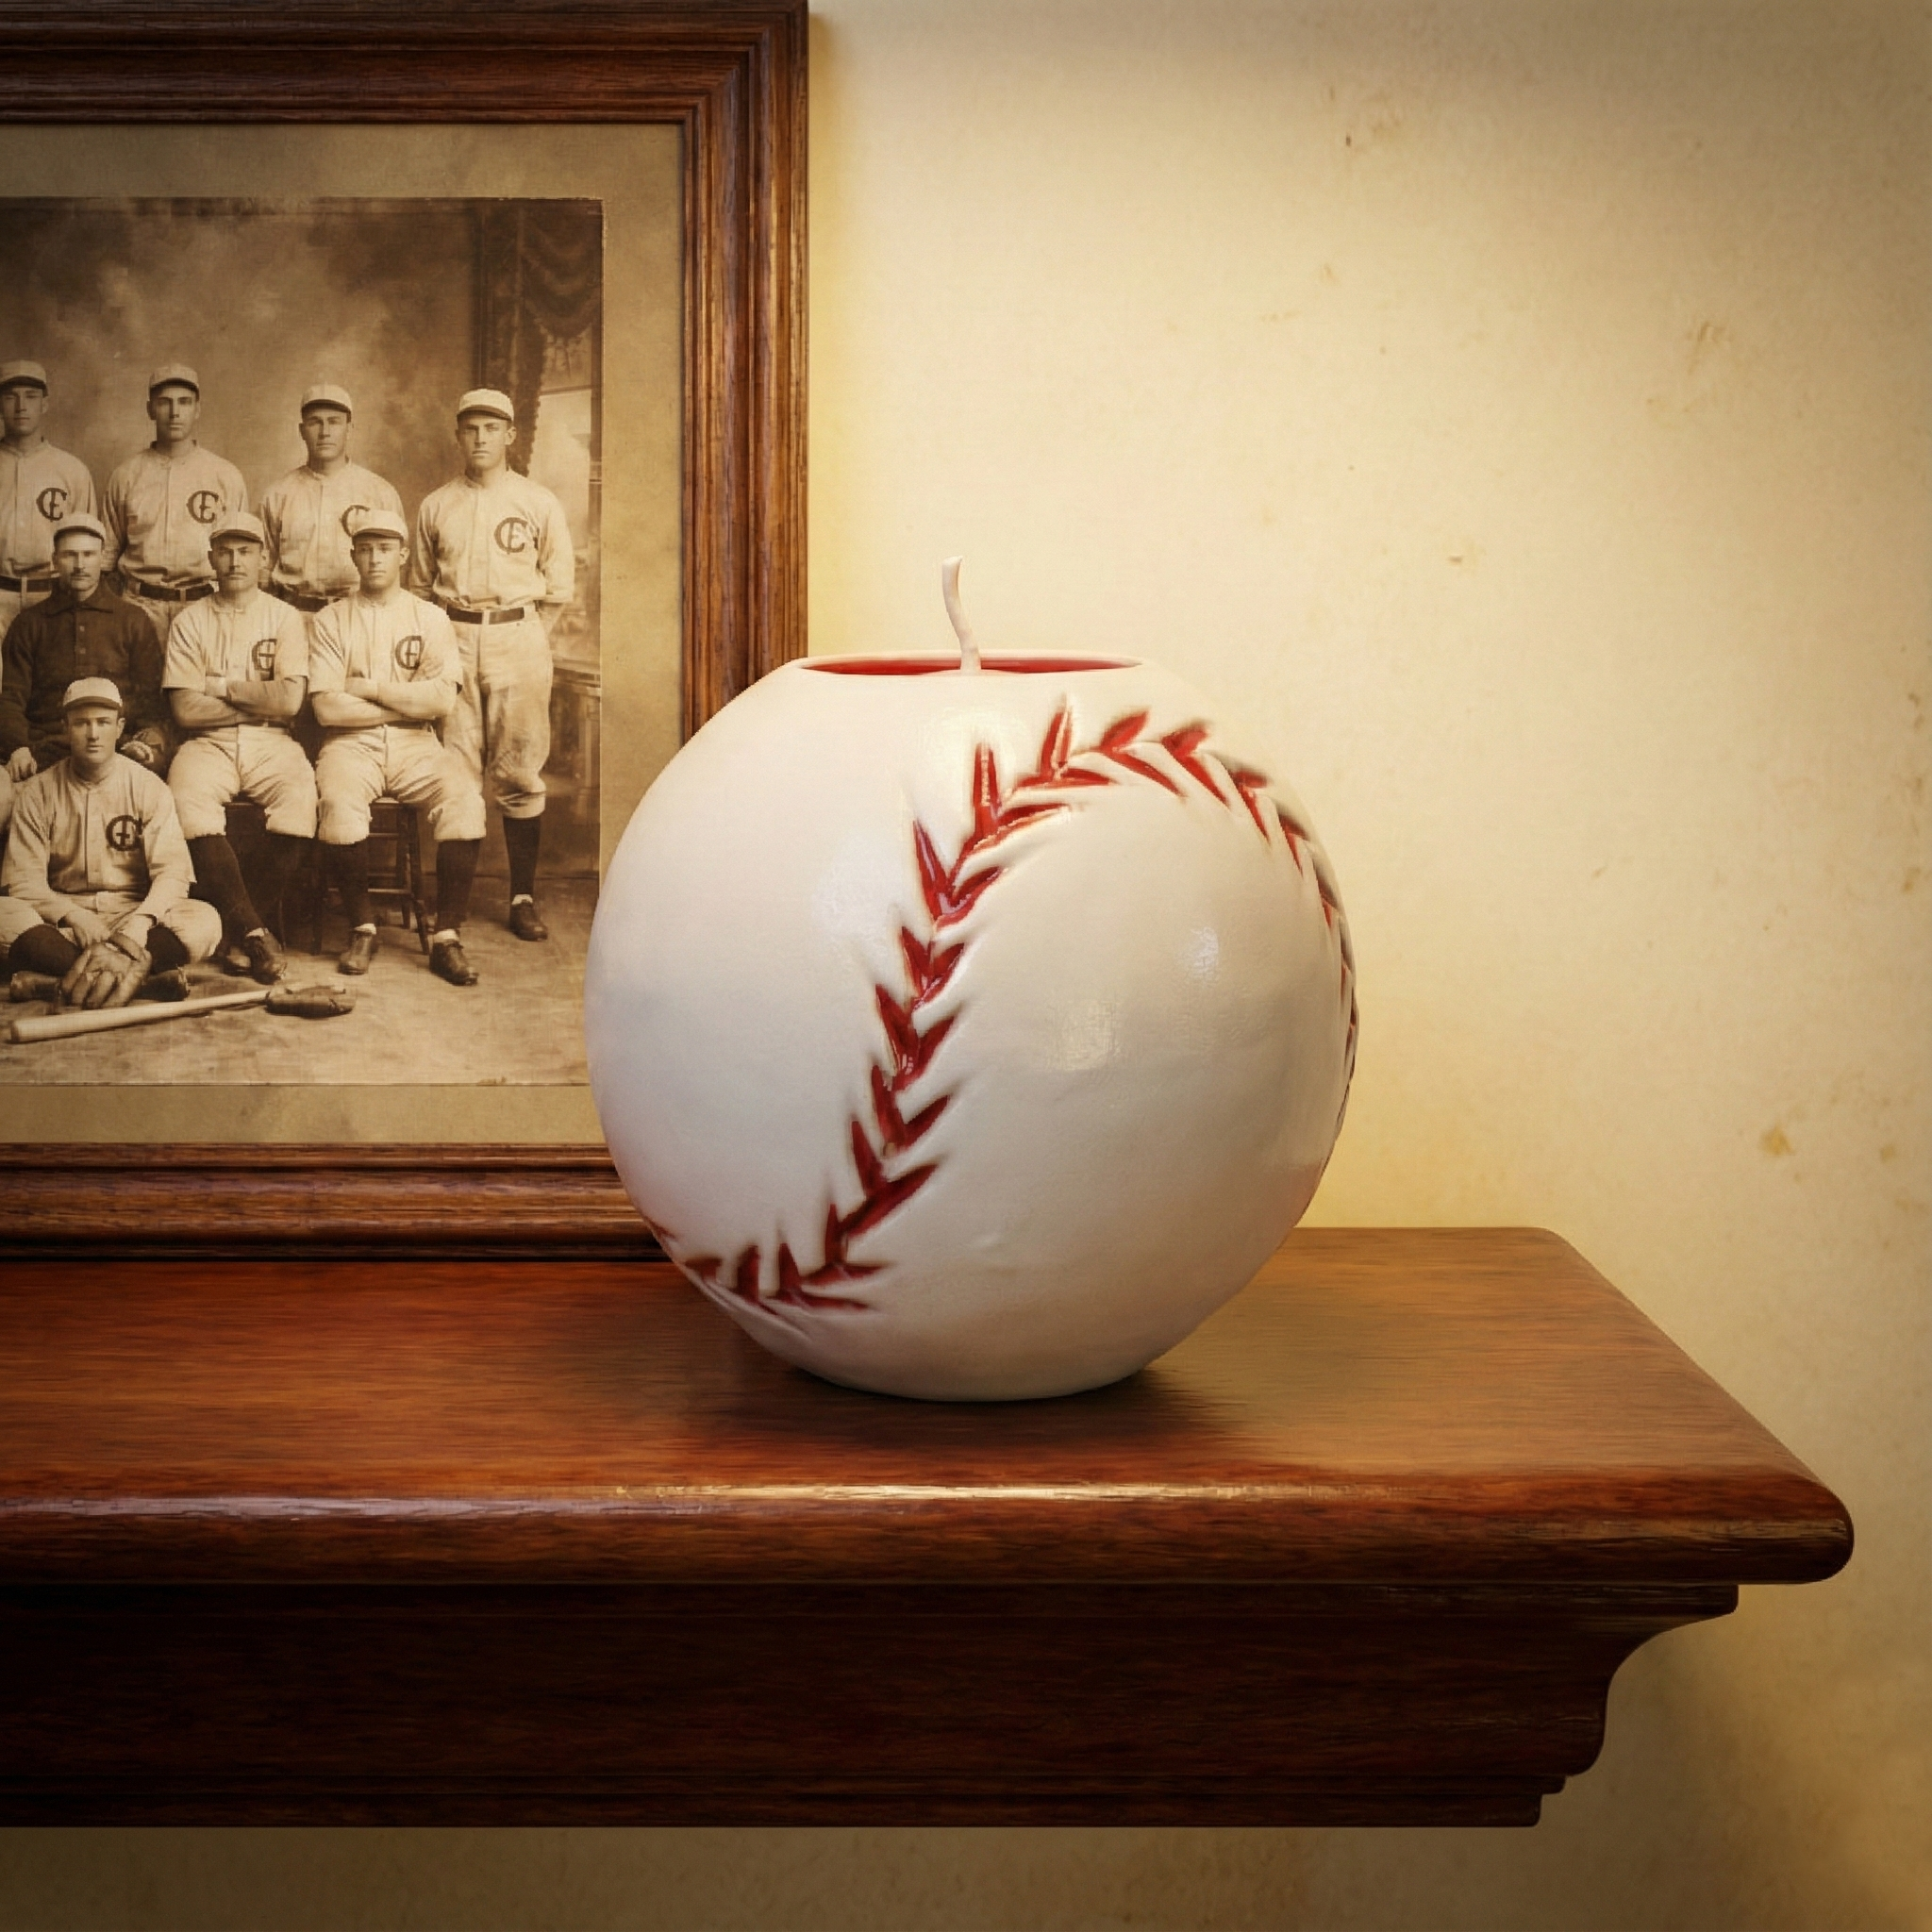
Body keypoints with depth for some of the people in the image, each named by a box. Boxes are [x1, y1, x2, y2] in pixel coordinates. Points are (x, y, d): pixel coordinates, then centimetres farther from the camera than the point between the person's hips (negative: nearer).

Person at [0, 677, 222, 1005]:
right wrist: (72, 916, -25)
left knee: (205, 920, -29)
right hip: (62, 922, 0)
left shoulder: (149, 789, 2)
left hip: (132, 914, 0)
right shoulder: (36, 794, 3)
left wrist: (141, 921, -29)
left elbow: (171, 872, -8)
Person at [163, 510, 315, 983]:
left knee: (300, 790, -33)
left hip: (270, 745, 0)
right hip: (208, 745, 0)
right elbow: (186, 709, -2)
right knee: (187, 797, -32)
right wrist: (258, 701, -3)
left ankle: (263, 918, -19)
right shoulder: (189, 622, 10)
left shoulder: (285, 618, 9)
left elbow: (289, 700, -6)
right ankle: (253, 931, -32)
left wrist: (220, 686, -2)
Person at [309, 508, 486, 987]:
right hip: (351, 745, -1)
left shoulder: (430, 619, 10)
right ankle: (362, 929, -15)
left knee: (463, 796, -28)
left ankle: (447, 936, -24)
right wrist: (409, 702, -4)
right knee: (339, 801, -33)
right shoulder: (331, 621, 7)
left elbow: (441, 700, -4)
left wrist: (368, 687, -6)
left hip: (416, 745, 1)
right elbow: (327, 708, -6)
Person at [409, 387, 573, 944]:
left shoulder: (539, 503, 6)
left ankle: (523, 897, 3)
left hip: (518, 636, -1)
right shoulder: (435, 506, 12)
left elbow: (559, 587, 7)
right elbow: (420, 586, 16)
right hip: (452, 635, 2)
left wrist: (526, 640, 1)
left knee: (519, 774, -2)